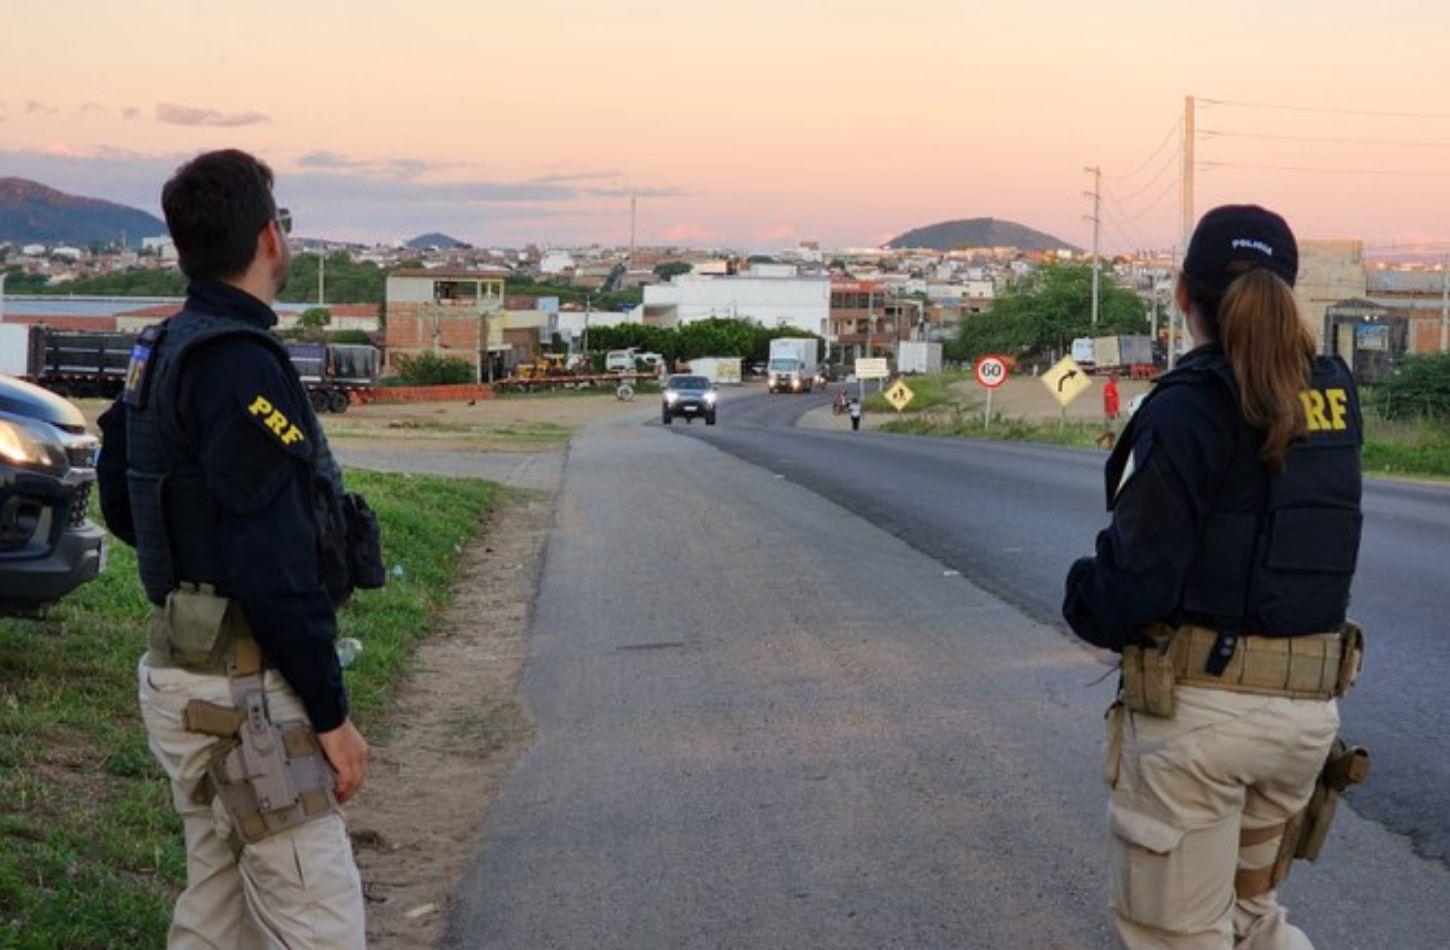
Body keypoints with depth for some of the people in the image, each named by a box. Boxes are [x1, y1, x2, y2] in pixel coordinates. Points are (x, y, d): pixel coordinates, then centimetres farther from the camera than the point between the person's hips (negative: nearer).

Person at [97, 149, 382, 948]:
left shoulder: (157, 354, 10)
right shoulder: (241, 365, -19)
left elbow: (121, 505, 21)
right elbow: (274, 564, -22)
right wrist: (331, 715, -16)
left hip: (184, 668, 10)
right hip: (243, 692, -10)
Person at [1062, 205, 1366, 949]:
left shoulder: (1190, 406, -13)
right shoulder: (1334, 395, 4)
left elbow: (1132, 580, -17)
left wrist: (1084, 602, 4)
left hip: (1200, 703, -6)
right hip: (1310, 704, 6)